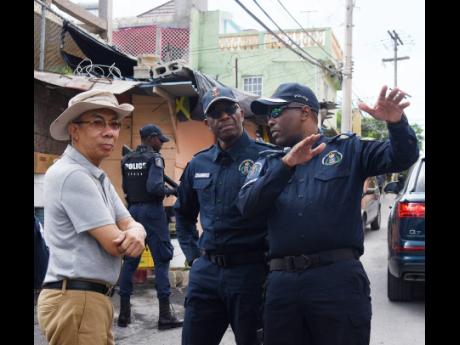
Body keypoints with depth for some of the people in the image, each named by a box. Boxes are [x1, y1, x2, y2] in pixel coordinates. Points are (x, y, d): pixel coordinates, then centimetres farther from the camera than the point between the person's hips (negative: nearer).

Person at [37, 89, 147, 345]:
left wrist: (136, 233, -15)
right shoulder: (72, 175, -17)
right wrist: (130, 238, 2)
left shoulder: (98, 177, 16)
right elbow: (115, 244, -20)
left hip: (94, 299, 10)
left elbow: (130, 225, 8)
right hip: (74, 300, -10)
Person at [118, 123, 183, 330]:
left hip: (133, 211, 7)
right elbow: (154, 187, -20)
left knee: (130, 260, 10)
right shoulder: (154, 158, -10)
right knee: (161, 260, -1)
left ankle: (124, 313, 14)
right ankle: (165, 315, -2)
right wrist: (169, 191, -4)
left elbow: (125, 188, 14)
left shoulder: (127, 160, 10)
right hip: (152, 211, -6)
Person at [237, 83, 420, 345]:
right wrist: (286, 164, -16)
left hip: (338, 277, -3)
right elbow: (247, 206, -2)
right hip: (282, 282, 3)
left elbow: (403, 157, 0)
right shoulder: (270, 163, 15)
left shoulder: (348, 149, 9)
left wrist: (397, 123, -21)